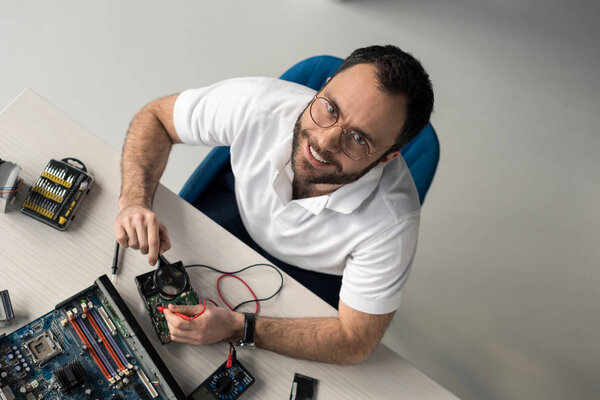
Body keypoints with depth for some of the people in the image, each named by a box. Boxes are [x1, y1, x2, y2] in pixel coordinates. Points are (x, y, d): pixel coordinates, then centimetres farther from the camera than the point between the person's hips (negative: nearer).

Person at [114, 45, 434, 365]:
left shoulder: (392, 221, -38)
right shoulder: (256, 104, -33)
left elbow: (354, 343, -27)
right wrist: (134, 201, -31)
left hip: (317, 284, -3)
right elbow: (155, 116, -14)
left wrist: (238, 328, -36)